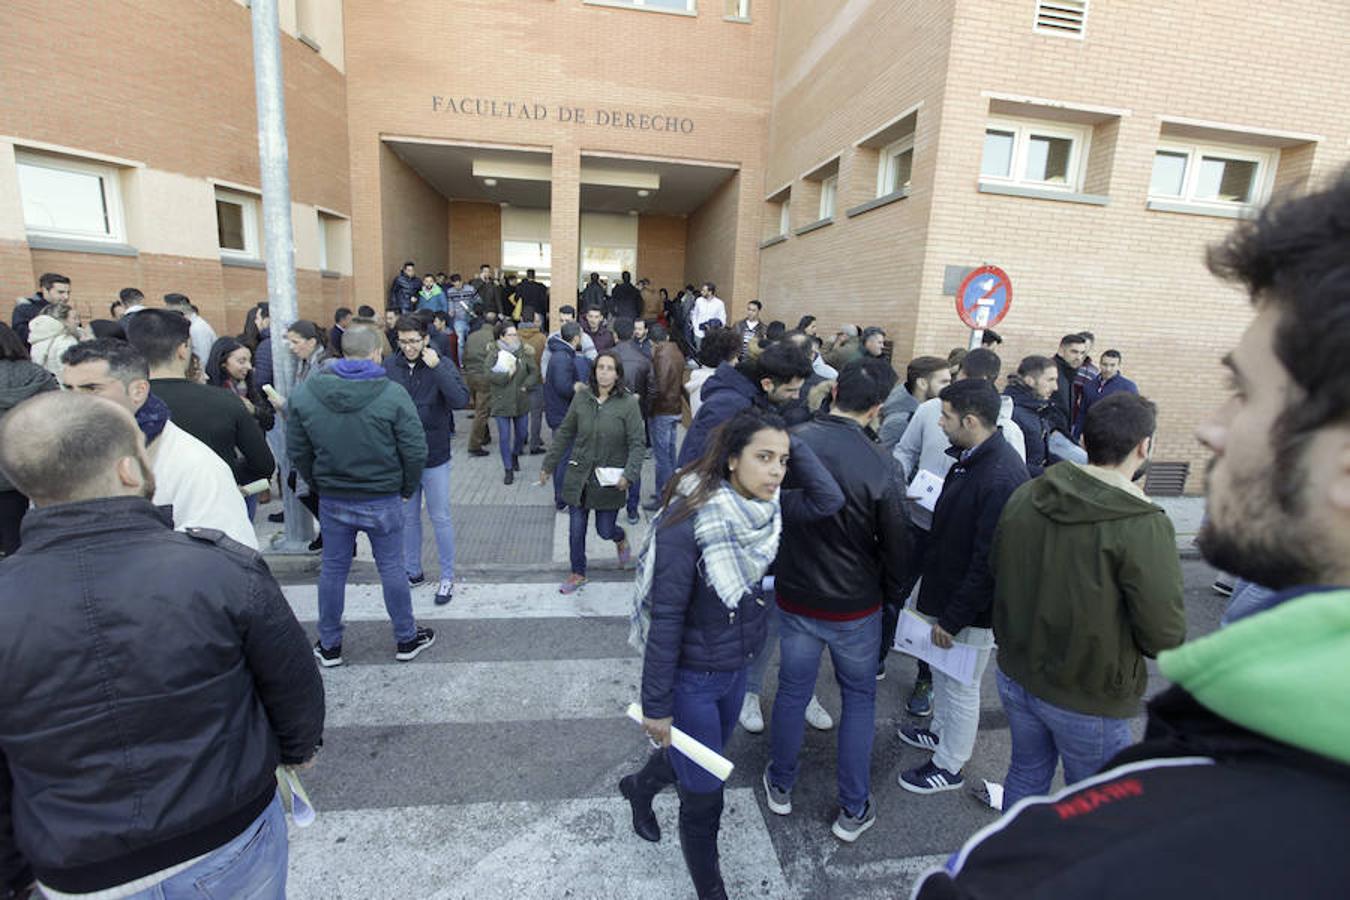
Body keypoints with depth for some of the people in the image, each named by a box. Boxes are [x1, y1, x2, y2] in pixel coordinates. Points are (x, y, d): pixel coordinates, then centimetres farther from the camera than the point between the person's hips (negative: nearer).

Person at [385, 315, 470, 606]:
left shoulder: (442, 366, -8)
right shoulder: (388, 367, -2)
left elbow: (461, 400, -22)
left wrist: (436, 367, -26)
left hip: (434, 458, -3)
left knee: (440, 519, 6)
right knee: (408, 518, 17)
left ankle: (447, 577, 20)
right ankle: (412, 572, 34)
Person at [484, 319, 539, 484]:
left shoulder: (524, 352, 1)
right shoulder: (494, 353, -6)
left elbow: (534, 372, 0)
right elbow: (488, 374, -16)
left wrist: (525, 385, -13)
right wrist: (507, 375, -21)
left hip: (521, 401, 3)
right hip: (501, 402, -3)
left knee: (522, 432, 13)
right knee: (504, 436, 0)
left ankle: (515, 455, 44)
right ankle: (508, 470, 12)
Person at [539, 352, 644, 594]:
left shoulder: (628, 403, -11)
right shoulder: (581, 397, -2)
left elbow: (638, 443, -11)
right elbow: (565, 434, 8)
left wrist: (629, 474, -23)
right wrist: (548, 465, 10)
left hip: (609, 480, -3)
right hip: (578, 475, 3)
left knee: (605, 530, 7)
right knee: (576, 529, 9)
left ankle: (621, 540, 44)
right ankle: (578, 574, 31)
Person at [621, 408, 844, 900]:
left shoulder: (763, 505, -8)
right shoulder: (687, 521, -28)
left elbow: (829, 499, -16)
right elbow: (665, 617, -23)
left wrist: (790, 446, -19)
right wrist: (657, 705, -17)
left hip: (737, 669, 7)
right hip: (692, 678, -7)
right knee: (704, 797, 11)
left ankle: (640, 786, 60)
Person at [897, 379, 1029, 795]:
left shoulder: (1002, 478, -30)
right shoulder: (971, 457, 1)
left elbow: (989, 562, -27)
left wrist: (953, 617, -19)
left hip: (970, 608, -9)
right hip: (945, 590, 9)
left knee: (960, 685, 12)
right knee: (942, 671, 26)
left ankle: (949, 766, 33)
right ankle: (941, 732, 49)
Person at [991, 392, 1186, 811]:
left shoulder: (1024, 496, -9)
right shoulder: (1143, 526, -25)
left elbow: (997, 567, 5)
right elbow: (1165, 636, -20)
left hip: (1016, 675, 5)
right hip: (1088, 700, -5)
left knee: (1026, 774, 26)